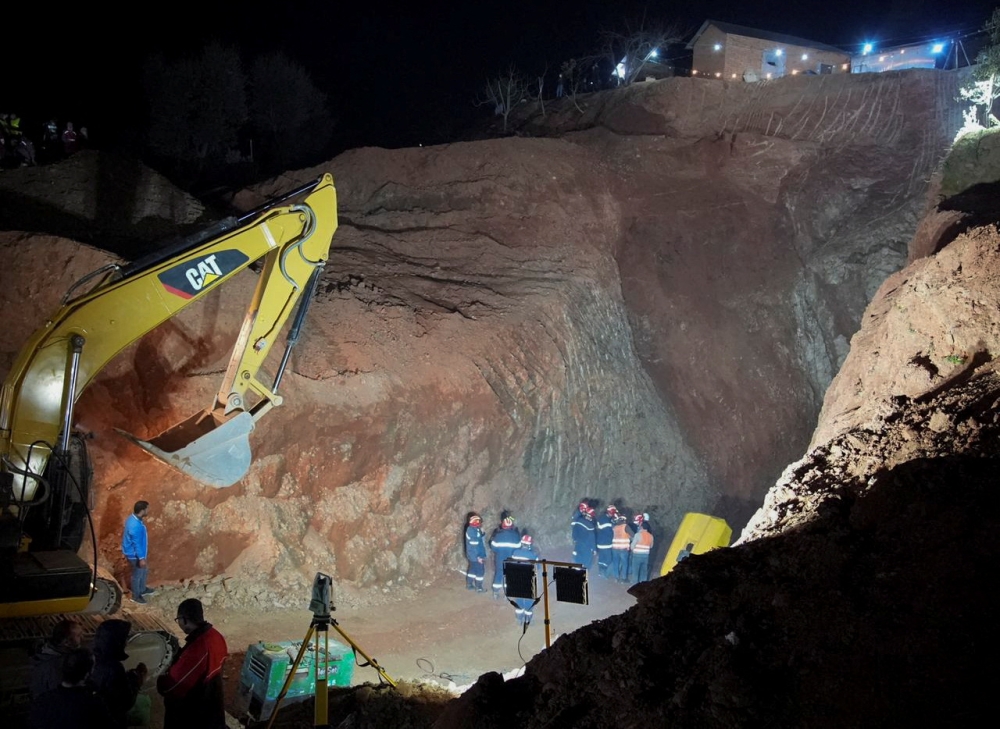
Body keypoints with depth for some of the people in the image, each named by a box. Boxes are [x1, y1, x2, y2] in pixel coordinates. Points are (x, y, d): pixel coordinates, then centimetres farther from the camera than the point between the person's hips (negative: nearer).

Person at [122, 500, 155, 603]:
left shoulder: (133, 518, -3)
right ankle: (136, 596, 31)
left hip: (134, 553, 9)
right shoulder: (136, 526, -35)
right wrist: (141, 558, -21)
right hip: (135, 555, -9)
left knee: (144, 571, 26)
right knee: (137, 575, 12)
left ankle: (142, 590, 45)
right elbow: (137, 543, -28)